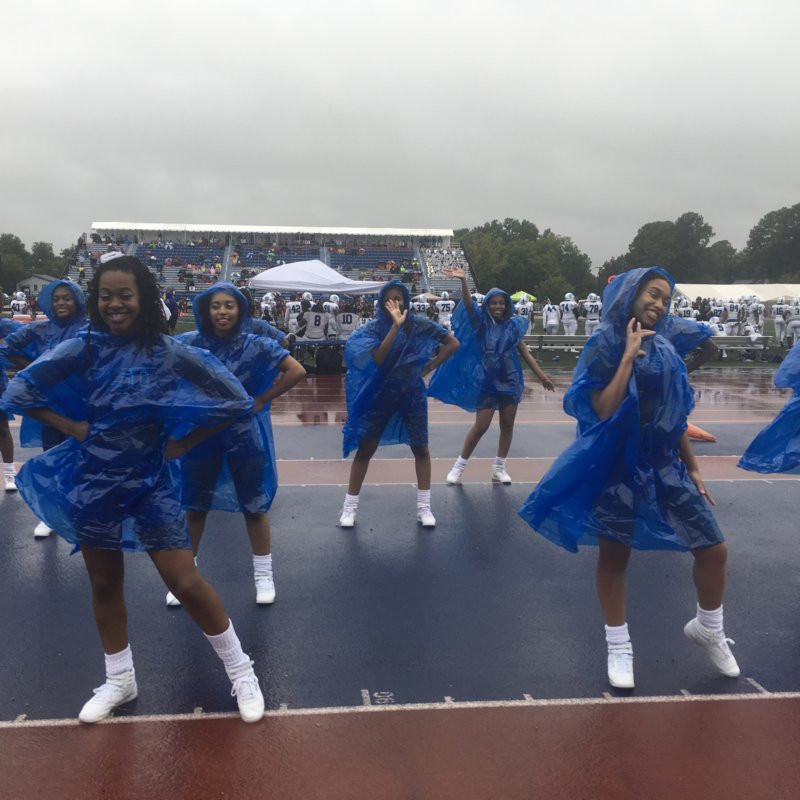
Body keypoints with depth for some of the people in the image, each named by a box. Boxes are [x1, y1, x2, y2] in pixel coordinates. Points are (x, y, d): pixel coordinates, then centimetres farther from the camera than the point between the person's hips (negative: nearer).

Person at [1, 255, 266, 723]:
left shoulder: (170, 354, -10)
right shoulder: (82, 349, -4)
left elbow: (234, 399, -10)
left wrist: (181, 442, -7)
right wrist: (72, 428, -7)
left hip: (148, 481, -3)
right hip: (93, 481, 3)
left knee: (186, 583, -5)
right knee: (105, 584, 15)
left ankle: (241, 670, 14)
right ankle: (120, 680, 35)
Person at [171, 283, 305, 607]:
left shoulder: (256, 345, -9)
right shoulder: (189, 344, -6)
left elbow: (297, 371, -10)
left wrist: (261, 401, -9)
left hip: (245, 434, -1)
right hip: (200, 434, 1)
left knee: (253, 505, 9)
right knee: (194, 506, 13)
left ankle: (263, 575, 23)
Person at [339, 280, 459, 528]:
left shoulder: (419, 325, -5)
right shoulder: (375, 327, -9)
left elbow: (452, 343, 1)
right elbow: (377, 358, -26)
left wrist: (428, 368, -5)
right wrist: (396, 325, -30)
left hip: (412, 395, 1)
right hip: (381, 395, -1)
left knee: (420, 448, 6)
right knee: (365, 449, 1)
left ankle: (424, 507, 19)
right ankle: (349, 506, 11)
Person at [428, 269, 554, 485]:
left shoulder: (513, 325, 4)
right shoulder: (481, 323, -3)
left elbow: (525, 353, 9)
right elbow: (468, 305, -20)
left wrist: (542, 376, 9)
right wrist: (463, 281, -36)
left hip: (510, 380, 3)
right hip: (487, 381, -3)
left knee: (507, 425, 6)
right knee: (481, 426, -4)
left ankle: (499, 469, 19)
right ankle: (459, 466, 9)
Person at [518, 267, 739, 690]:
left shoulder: (664, 349, 7)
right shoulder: (605, 345, -10)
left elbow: (677, 416, 13)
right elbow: (602, 412, -21)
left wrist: (693, 469, 14)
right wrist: (628, 356, -21)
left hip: (665, 467, 6)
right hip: (617, 469, -5)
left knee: (714, 549, 5)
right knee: (614, 558, 7)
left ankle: (707, 629, 31)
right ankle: (619, 648, 25)